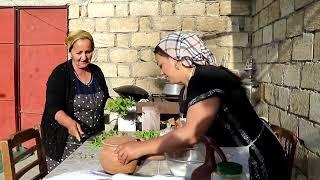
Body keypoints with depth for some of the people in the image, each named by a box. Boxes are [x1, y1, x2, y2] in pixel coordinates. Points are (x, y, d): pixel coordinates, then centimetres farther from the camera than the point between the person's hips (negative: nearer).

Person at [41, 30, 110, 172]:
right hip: (66, 143, -4)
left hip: (94, 140, 5)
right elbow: (53, 109, -20)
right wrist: (70, 123, -38)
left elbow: (104, 99, 17)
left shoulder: (96, 71, 5)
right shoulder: (60, 74, -11)